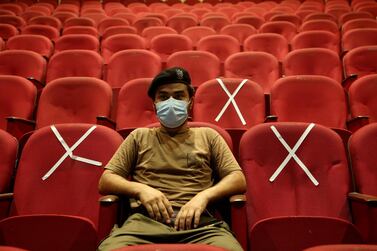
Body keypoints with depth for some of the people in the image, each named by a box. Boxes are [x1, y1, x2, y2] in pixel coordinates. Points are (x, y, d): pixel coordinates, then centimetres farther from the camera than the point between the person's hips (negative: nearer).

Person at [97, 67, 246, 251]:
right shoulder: (139, 137, 21)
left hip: (199, 221, 0)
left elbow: (238, 180, 11)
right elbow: (105, 181, 14)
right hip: (146, 220, 1)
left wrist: (204, 196, -8)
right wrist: (140, 189, -5)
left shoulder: (208, 136, 20)